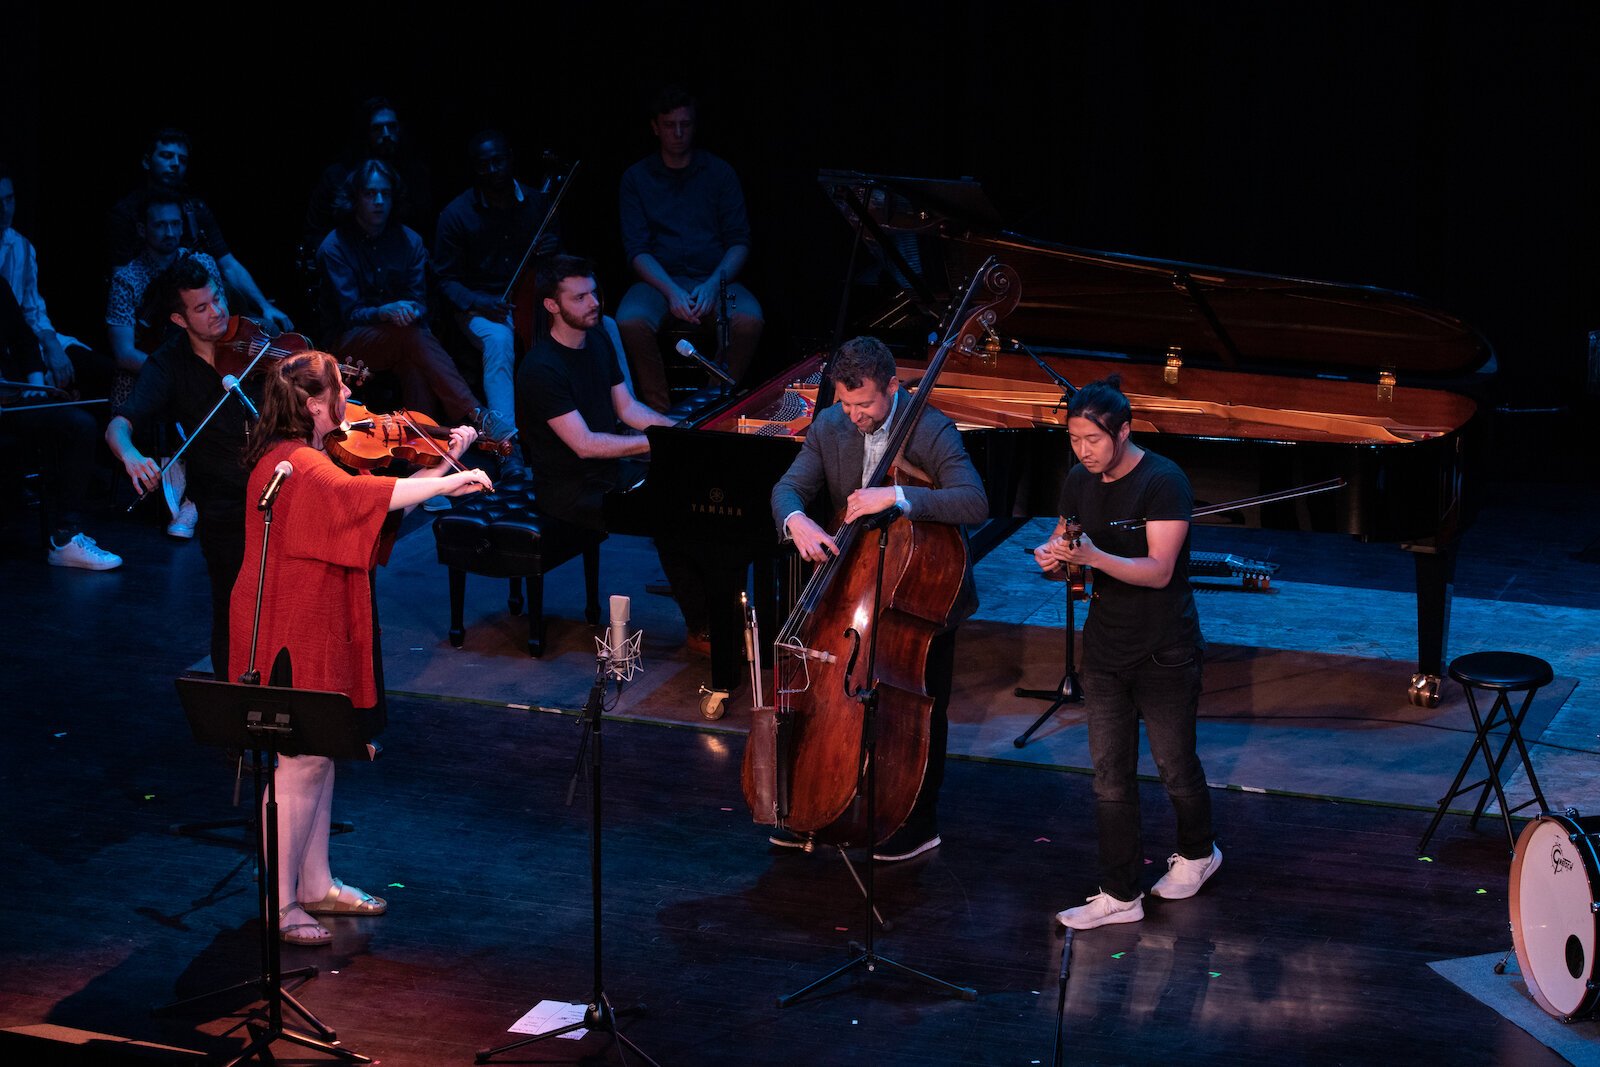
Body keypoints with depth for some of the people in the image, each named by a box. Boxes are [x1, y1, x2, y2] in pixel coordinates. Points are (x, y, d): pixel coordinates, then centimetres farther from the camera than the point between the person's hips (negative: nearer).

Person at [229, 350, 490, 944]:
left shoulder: (314, 458, 11)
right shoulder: (294, 466, -22)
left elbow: (379, 501, 13)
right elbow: (361, 494, -39)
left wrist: (446, 464, 1)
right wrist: (447, 485, -38)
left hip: (317, 630, 11)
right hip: (290, 634, -11)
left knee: (319, 756, 17)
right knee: (299, 763, -7)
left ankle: (315, 886, 27)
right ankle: (279, 906, -1)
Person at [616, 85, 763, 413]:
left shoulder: (720, 173, 10)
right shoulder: (636, 178, 8)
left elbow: (740, 241, 5)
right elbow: (636, 249, 0)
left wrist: (714, 284, -14)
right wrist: (670, 291, -18)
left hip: (714, 278, 1)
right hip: (658, 280, 0)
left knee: (749, 320, -33)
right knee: (630, 322, -35)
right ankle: (661, 412, -19)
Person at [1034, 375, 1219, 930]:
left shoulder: (1163, 482, -19)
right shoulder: (1081, 481, 2)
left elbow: (1158, 570, -26)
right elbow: (1060, 544, 10)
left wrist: (1093, 556, -41)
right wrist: (1050, 555, -15)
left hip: (1165, 654, -6)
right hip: (1105, 648, 6)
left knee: (1175, 766, 10)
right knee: (1110, 775, 4)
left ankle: (1197, 852, 37)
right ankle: (1119, 895, 10)